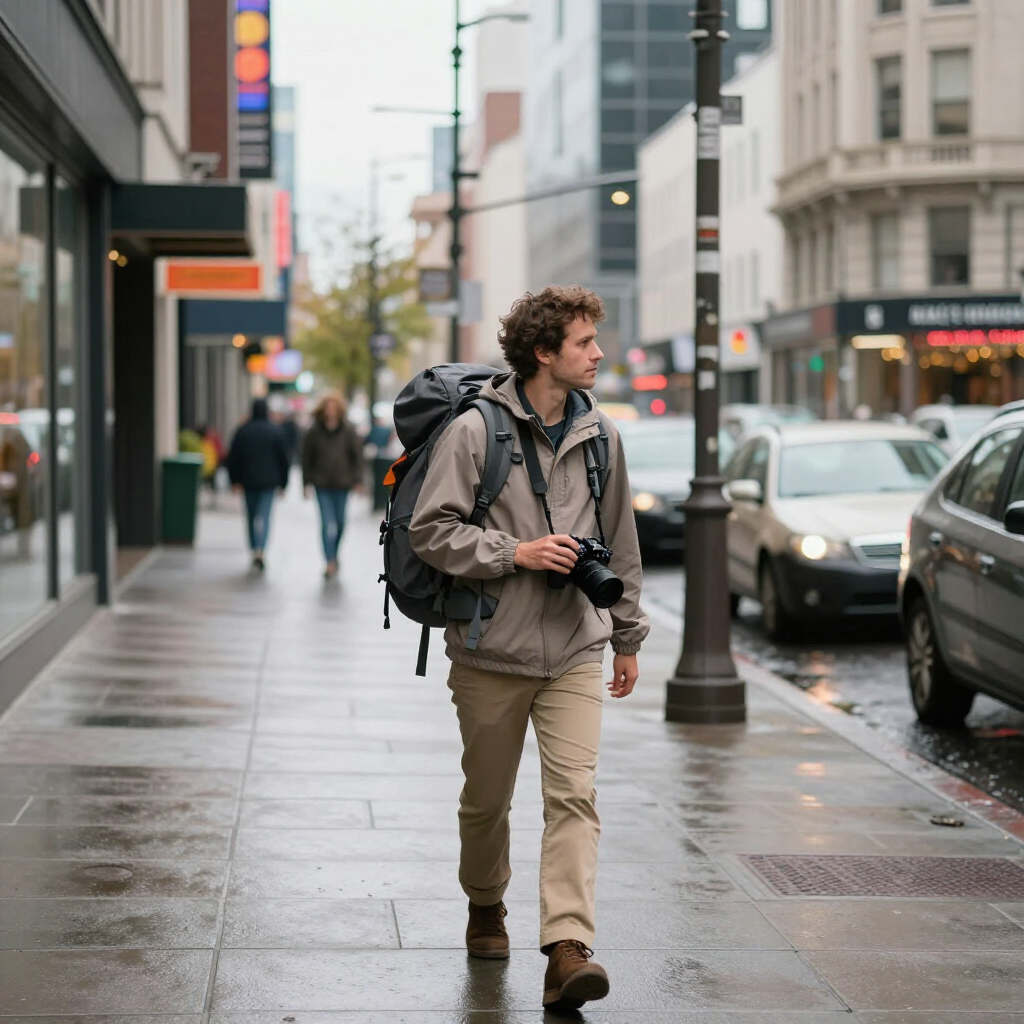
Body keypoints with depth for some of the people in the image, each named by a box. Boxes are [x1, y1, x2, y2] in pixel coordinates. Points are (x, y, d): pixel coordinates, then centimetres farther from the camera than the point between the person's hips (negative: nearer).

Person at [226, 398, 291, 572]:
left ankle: (255, 550, 21)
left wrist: (235, 479, 10)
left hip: (248, 480, 1)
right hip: (269, 480, -1)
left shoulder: (243, 431, -1)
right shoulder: (275, 431, -2)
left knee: (252, 516, 15)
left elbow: (233, 458, 1)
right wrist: (283, 482, 9)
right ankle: (261, 550, -24)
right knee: (264, 516, -6)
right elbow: (283, 458, 1)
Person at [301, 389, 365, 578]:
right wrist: (307, 482, 2)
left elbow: (357, 454, 4)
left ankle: (334, 556, 32)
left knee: (340, 523, 10)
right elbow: (307, 457, 4)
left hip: (342, 483, 1)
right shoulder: (314, 432, -1)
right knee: (327, 523, -9)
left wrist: (358, 480, -2)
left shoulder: (348, 431, 0)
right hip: (322, 484, -1)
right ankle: (330, 562, -10)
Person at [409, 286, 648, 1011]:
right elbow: (431, 529, -11)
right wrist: (516, 552, -19)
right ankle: (487, 908, 39)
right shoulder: (476, 430, -8)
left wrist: (628, 636, 18)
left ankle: (569, 948, -18)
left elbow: (619, 543, 16)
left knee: (574, 795, -12)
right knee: (487, 799, 13)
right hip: (492, 651, -2)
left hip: (575, 651, 2)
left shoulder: (600, 435, 7)